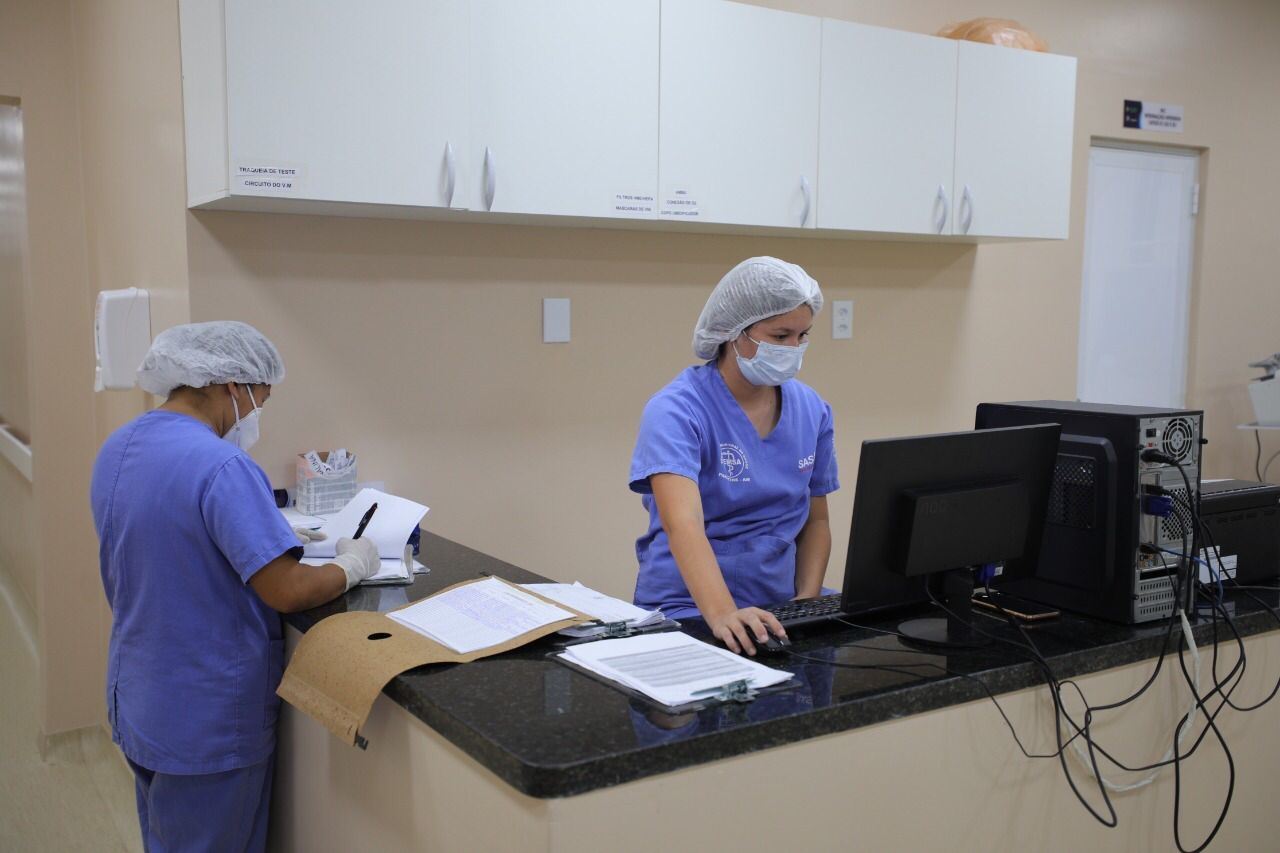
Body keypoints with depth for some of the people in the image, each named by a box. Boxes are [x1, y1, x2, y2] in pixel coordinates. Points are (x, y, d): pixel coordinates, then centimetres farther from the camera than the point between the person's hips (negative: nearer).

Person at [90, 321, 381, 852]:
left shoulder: (117, 449, 3)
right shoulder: (221, 466, -25)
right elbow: (287, 591, -26)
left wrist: (276, 538, 11)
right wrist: (353, 566, -8)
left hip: (136, 701, 8)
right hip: (209, 718, -8)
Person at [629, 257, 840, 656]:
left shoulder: (812, 410, 4)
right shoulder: (676, 410, -15)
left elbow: (815, 521, 12)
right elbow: (683, 524, -30)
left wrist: (807, 601, -3)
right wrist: (723, 615, -44)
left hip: (778, 605, 5)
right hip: (690, 607, -5)